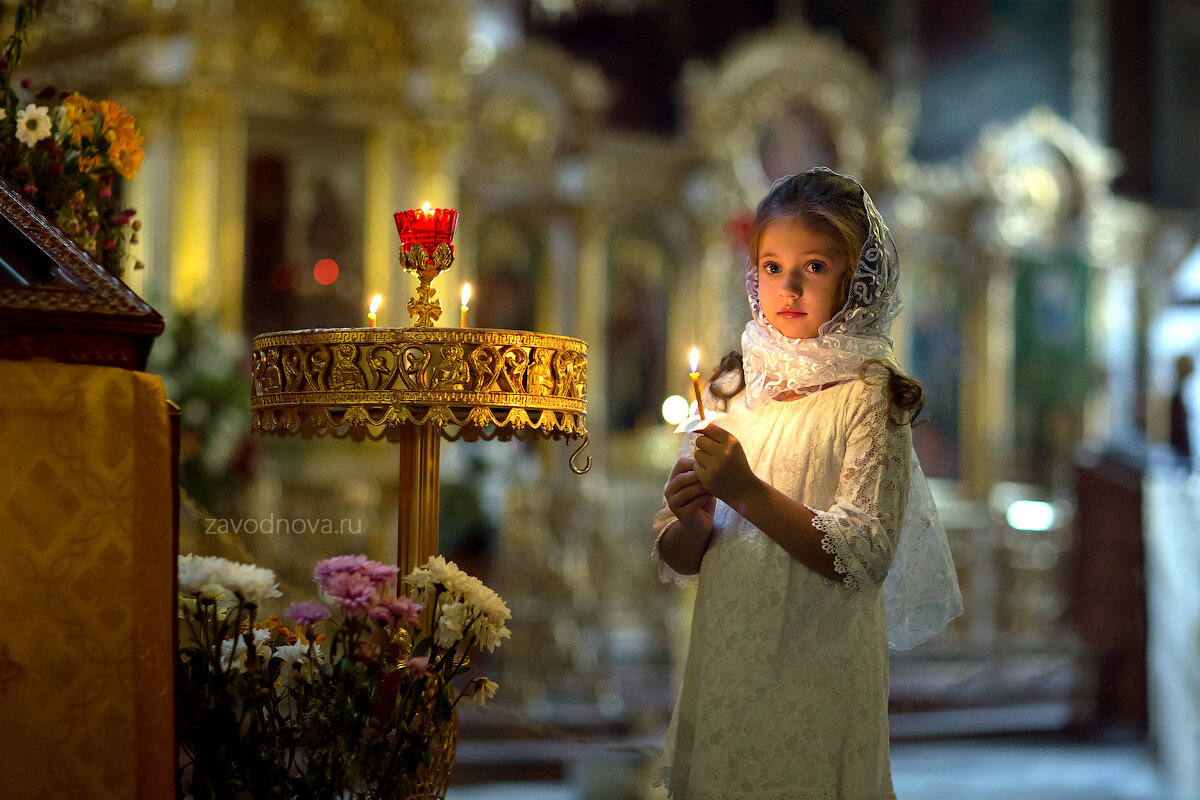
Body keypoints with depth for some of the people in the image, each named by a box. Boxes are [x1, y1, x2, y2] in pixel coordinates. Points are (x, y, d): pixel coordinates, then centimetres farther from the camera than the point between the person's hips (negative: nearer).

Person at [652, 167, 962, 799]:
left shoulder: (867, 395, -8)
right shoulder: (733, 387, 5)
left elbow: (866, 558, -19)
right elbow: (675, 560, 8)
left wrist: (748, 493, -24)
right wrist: (691, 522, -13)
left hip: (817, 673, -4)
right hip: (723, 663, 5)